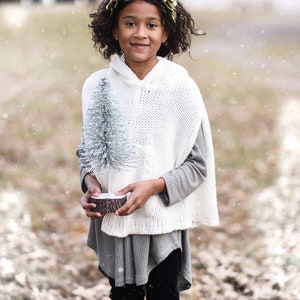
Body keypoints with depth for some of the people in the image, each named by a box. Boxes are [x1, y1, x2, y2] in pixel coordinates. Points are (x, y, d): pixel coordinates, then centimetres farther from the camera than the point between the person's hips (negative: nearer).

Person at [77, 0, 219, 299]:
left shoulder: (182, 87, -10)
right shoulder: (96, 86, -4)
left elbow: (197, 163, -6)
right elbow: (87, 150, 7)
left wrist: (154, 186, -20)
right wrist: (90, 181, -12)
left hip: (163, 221, -2)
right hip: (112, 220, 2)